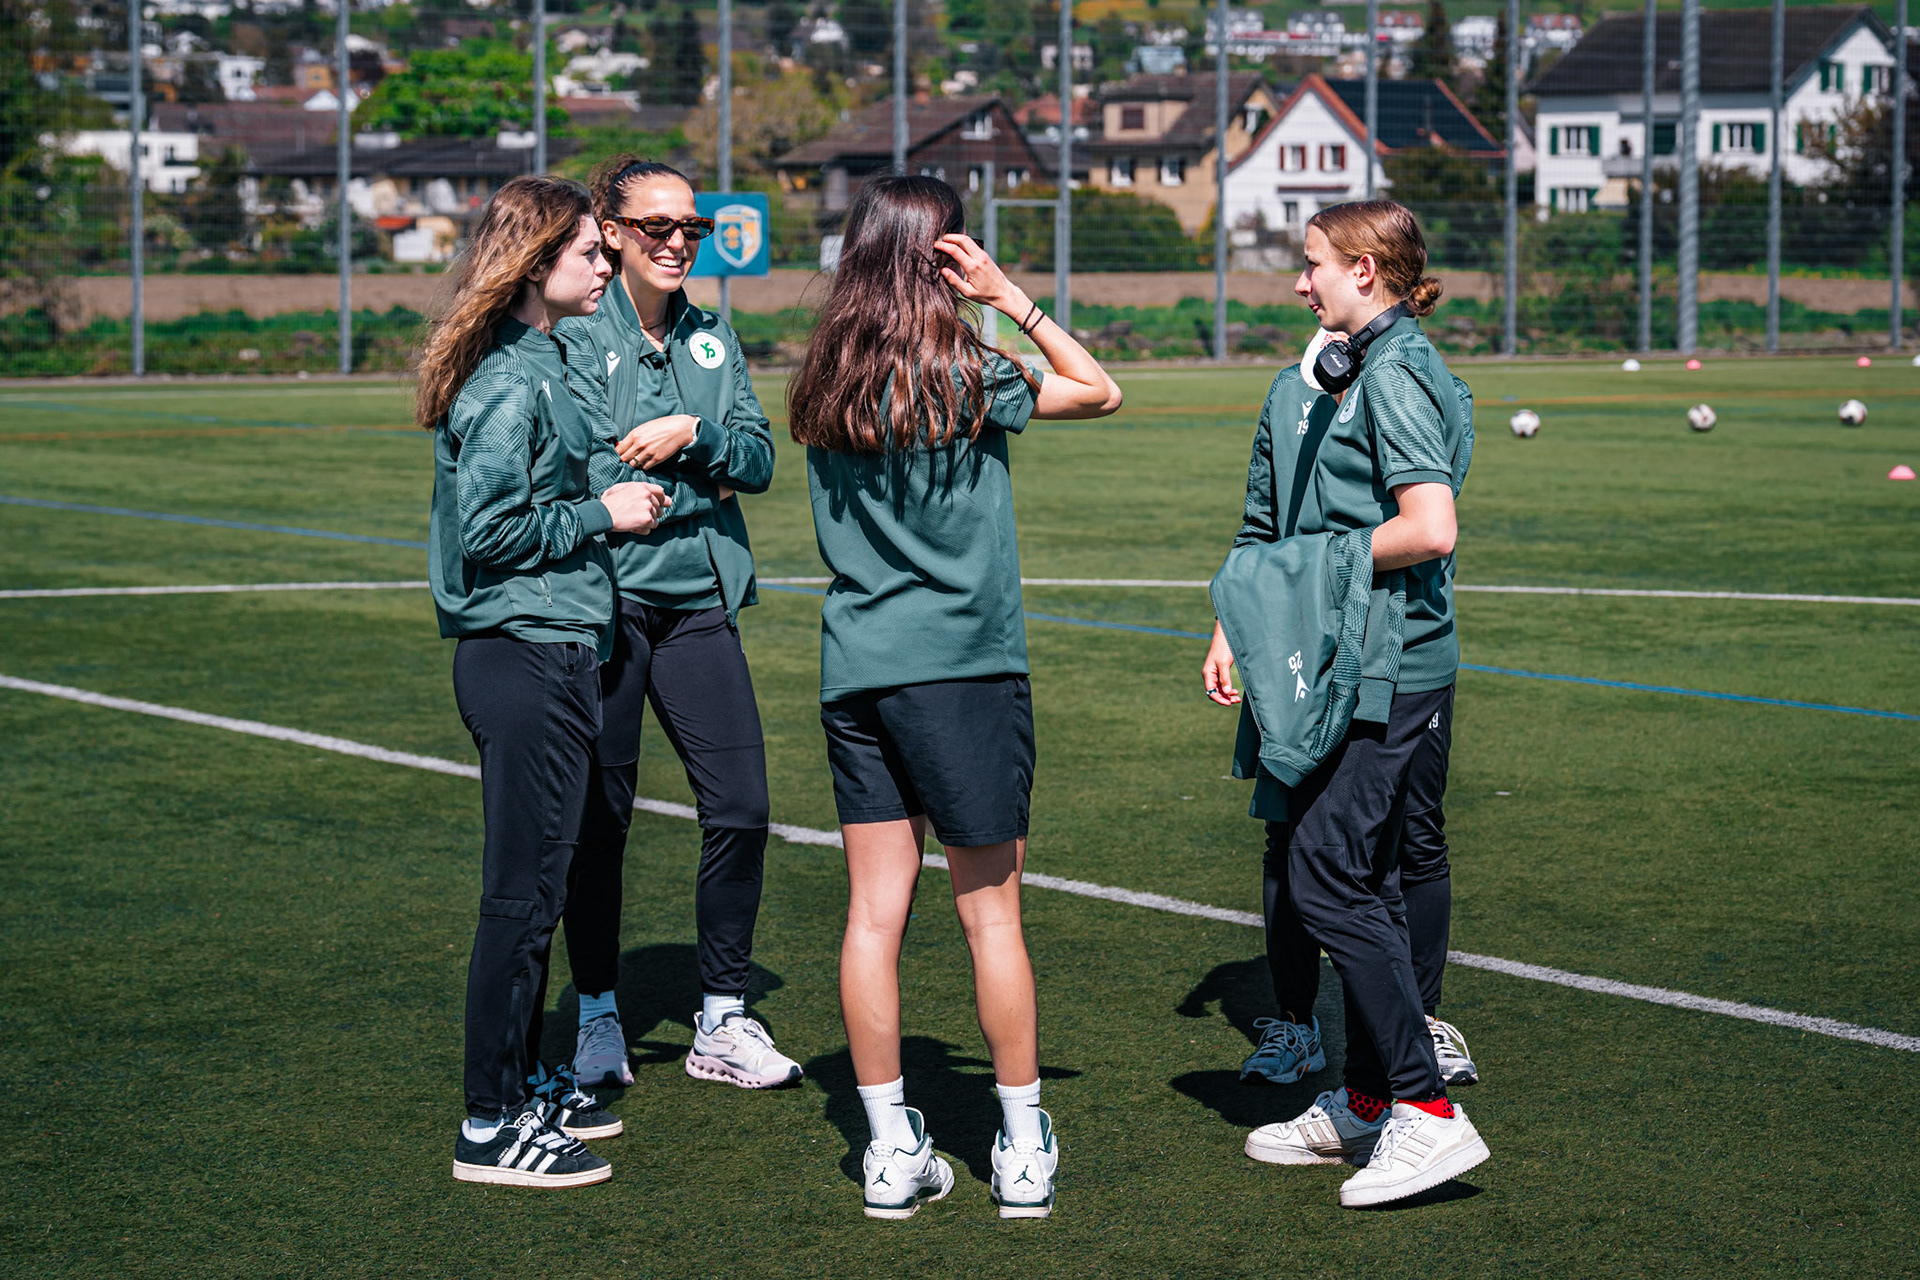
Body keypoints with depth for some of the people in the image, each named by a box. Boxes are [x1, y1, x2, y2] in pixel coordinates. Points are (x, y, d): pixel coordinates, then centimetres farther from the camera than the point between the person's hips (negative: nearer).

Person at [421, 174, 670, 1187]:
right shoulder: (512, 383, -16)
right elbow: (490, 530, -20)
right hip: (527, 657, -10)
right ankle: (491, 1129, 2)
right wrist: (601, 514, -11)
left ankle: (521, 1092, 27)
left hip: (543, 654, 10)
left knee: (531, 886, 17)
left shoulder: (535, 366, 14)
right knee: (524, 893, -4)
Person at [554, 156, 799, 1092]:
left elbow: (760, 460, 7)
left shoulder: (712, 337, 12)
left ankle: (722, 1022, 12)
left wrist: (695, 435, -12)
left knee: (741, 808, -1)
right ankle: (598, 1018, 18)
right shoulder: (576, 338, -5)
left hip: (699, 603, 5)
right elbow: (586, 479, -12)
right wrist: (702, 484, -6)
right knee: (599, 816, 3)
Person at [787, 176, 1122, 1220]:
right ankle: (1024, 1151, 12)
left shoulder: (825, 384, 4)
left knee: (874, 912, 6)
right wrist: (1010, 298, -2)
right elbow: (1097, 390, 1)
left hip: (853, 666, 5)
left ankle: (891, 1151, 10)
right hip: (959, 664, -5)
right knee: (990, 910, 4)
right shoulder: (960, 375, -10)